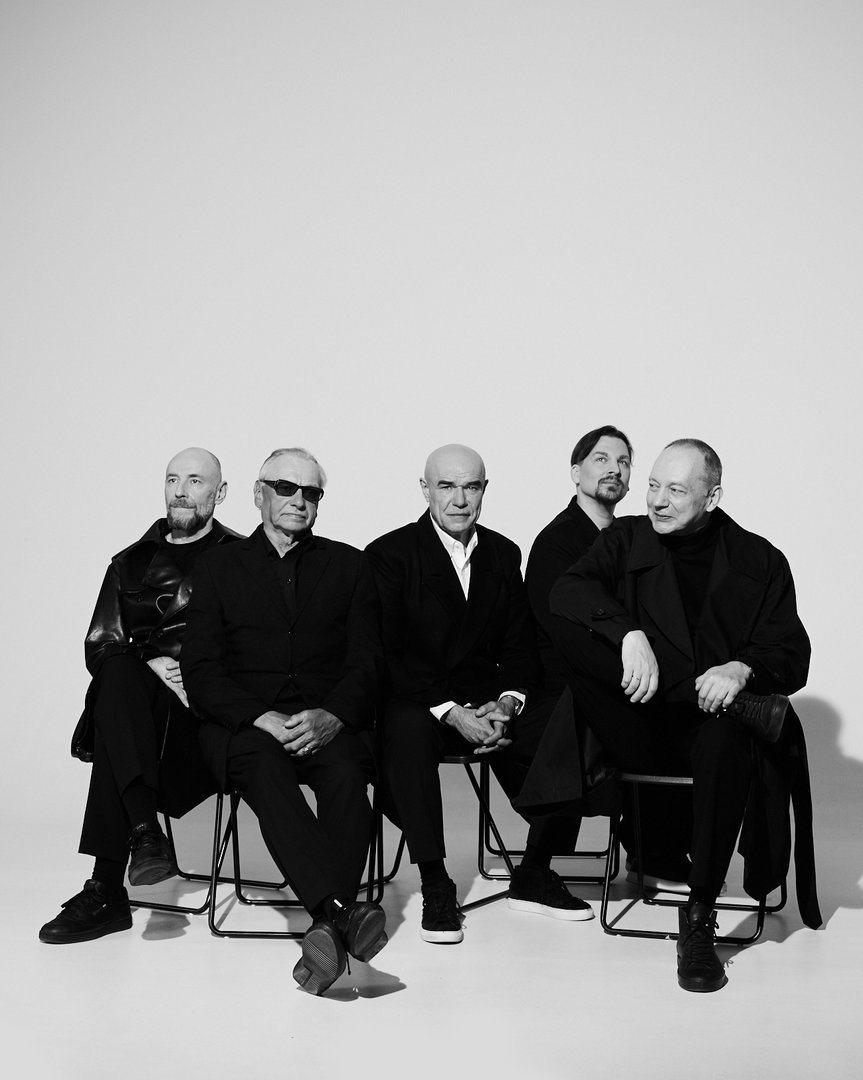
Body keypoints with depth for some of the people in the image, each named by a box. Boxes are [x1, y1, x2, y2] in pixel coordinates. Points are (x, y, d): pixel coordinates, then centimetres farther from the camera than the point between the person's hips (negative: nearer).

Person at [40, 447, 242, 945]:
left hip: (210, 708, -3)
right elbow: (99, 646, 13)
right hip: (142, 703, 3)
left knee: (116, 704, -33)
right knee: (119, 676, -34)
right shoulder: (131, 562, 22)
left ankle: (107, 890, -34)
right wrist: (149, 667, -7)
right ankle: (145, 830, -41)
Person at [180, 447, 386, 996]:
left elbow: (367, 663, 7)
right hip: (244, 725, -1)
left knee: (347, 775, -33)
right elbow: (202, 671, 4)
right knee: (267, 772, -35)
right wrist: (262, 717, -14)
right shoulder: (219, 569, 14)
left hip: (329, 723, 1)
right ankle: (345, 913, -49)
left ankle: (327, 929, -42)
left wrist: (331, 716, -15)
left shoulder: (349, 565, 16)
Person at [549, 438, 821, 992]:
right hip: (642, 722, 1)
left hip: (712, 723, -1)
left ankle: (699, 922, -26)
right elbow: (566, 592, -8)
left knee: (727, 742, -38)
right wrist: (631, 633, -27)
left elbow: (793, 657, 1)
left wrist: (742, 669, -23)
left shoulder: (761, 561, 9)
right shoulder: (627, 539, 10)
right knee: (580, 646, -27)